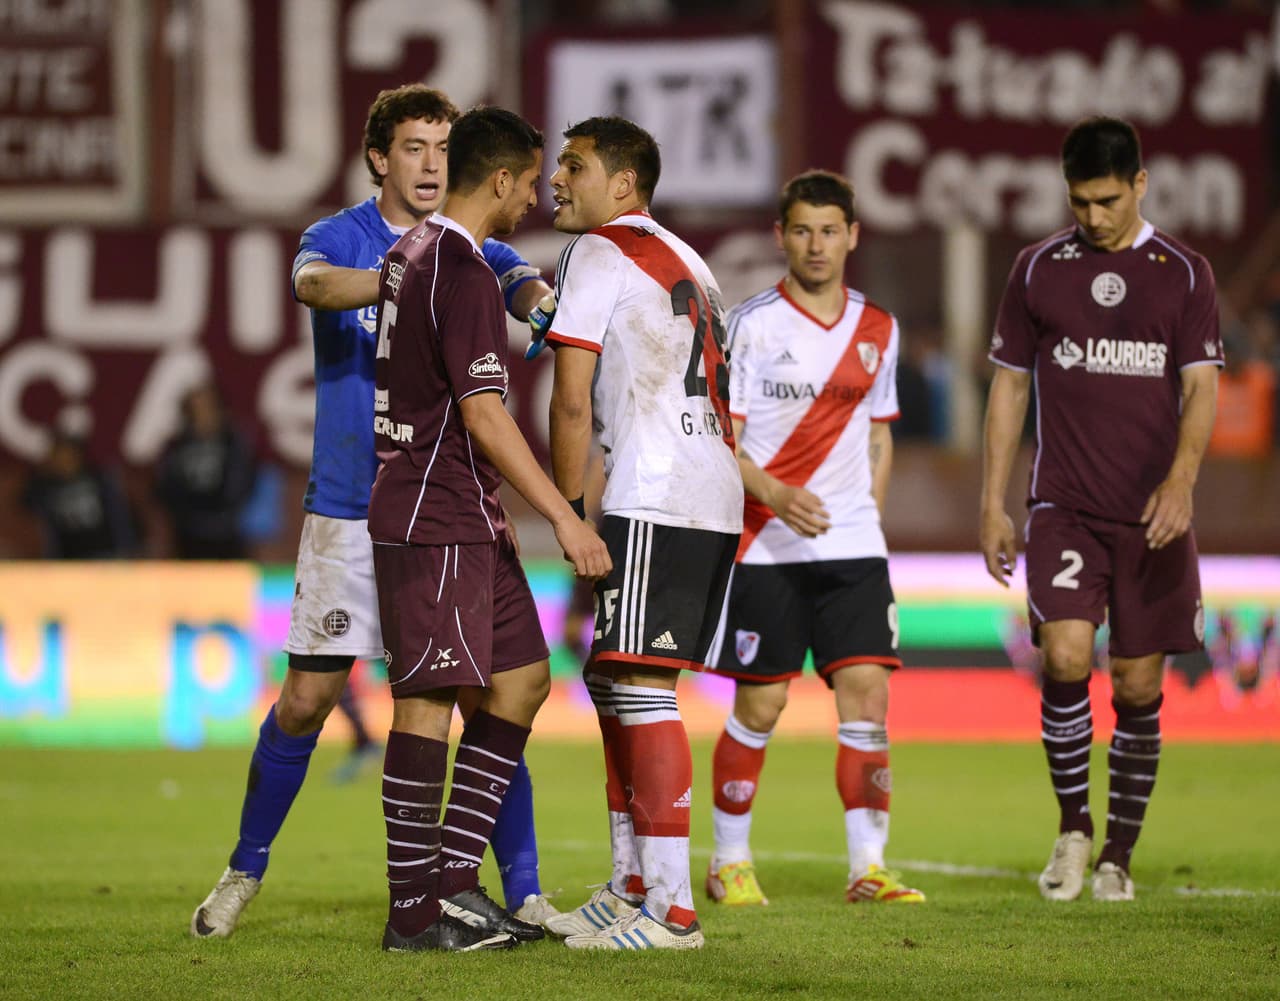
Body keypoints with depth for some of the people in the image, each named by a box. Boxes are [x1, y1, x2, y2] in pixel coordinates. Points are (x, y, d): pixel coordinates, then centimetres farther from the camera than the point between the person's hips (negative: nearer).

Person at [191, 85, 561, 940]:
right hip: (349, 510, -2)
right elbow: (314, 283, -25)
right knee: (307, 699, 0)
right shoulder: (339, 238, -1)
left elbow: (531, 291, -15)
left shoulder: (474, 250, 5)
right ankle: (245, 874, 19)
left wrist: (542, 301, -40)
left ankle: (525, 895, 2)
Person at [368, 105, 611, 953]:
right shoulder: (463, 272, -16)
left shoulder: (414, 253, 16)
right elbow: (482, 413, -21)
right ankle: (415, 913, -4)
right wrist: (564, 517, -20)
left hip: (467, 523, 10)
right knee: (429, 702, -7)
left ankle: (455, 879, 11)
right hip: (436, 523, -10)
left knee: (522, 679, 11)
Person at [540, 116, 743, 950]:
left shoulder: (598, 254, -3)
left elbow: (573, 398, -8)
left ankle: (672, 909, -13)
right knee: (610, 679, 16)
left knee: (641, 687, -10)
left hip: (655, 502, -9)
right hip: (714, 498, 9)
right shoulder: (688, 262, 25)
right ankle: (630, 890, 19)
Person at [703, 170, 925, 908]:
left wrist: (870, 512, 10)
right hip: (766, 544, -3)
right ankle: (730, 861, 15)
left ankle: (868, 867, -5)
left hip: (853, 544, 4)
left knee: (867, 690, -7)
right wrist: (776, 494, -20)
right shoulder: (752, 324, -3)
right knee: (759, 704, 0)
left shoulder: (878, 330, 11)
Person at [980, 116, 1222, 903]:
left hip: (1153, 514, 0)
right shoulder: (1038, 269, 7)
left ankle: (1119, 853, 16)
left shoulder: (1185, 273, 4)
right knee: (1066, 656, -19)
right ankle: (1072, 825, 0)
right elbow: (1009, 386, 11)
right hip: (1064, 508, 0)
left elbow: (1201, 388, -2)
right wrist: (992, 505, 6)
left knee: (1139, 686, 2)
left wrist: (1180, 482, -19)